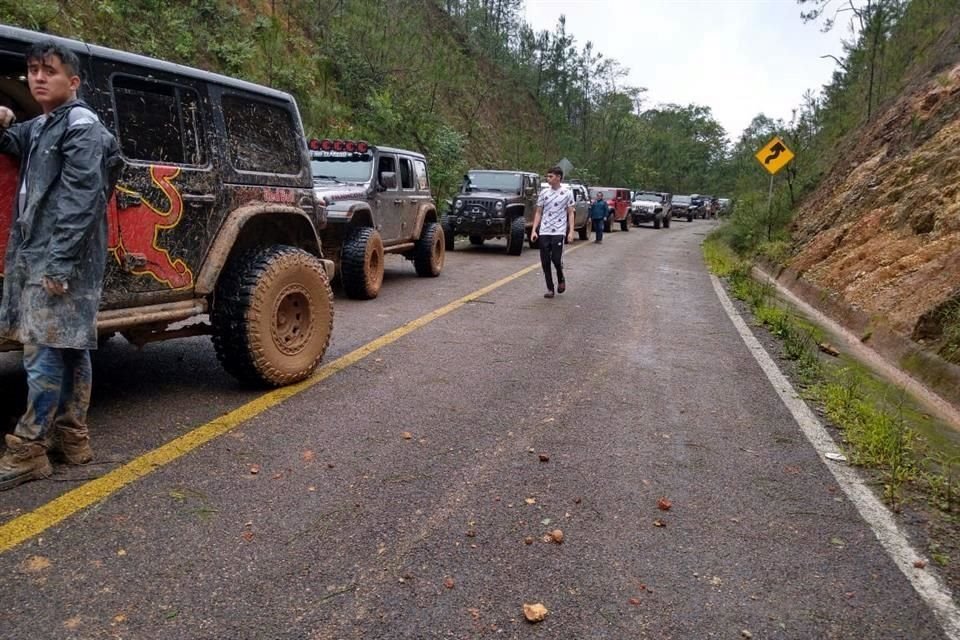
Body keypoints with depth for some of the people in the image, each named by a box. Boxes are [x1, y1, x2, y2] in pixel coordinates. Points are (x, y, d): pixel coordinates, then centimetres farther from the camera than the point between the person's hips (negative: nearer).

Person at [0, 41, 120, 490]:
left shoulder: (82, 126, -9)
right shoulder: (39, 127, 19)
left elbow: (81, 200, -17)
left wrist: (59, 262, -22)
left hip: (61, 259, -9)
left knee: (45, 354, -7)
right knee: (69, 349, 12)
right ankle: (72, 439, 19)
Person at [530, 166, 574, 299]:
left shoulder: (567, 193, 2)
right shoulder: (544, 192, 8)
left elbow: (570, 213, 3)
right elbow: (538, 213, 10)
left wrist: (571, 231, -6)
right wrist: (534, 230, 2)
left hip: (559, 232, -3)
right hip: (544, 232, 3)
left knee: (556, 259, -10)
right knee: (545, 262, 1)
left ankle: (561, 279, 21)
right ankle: (550, 289, 12)